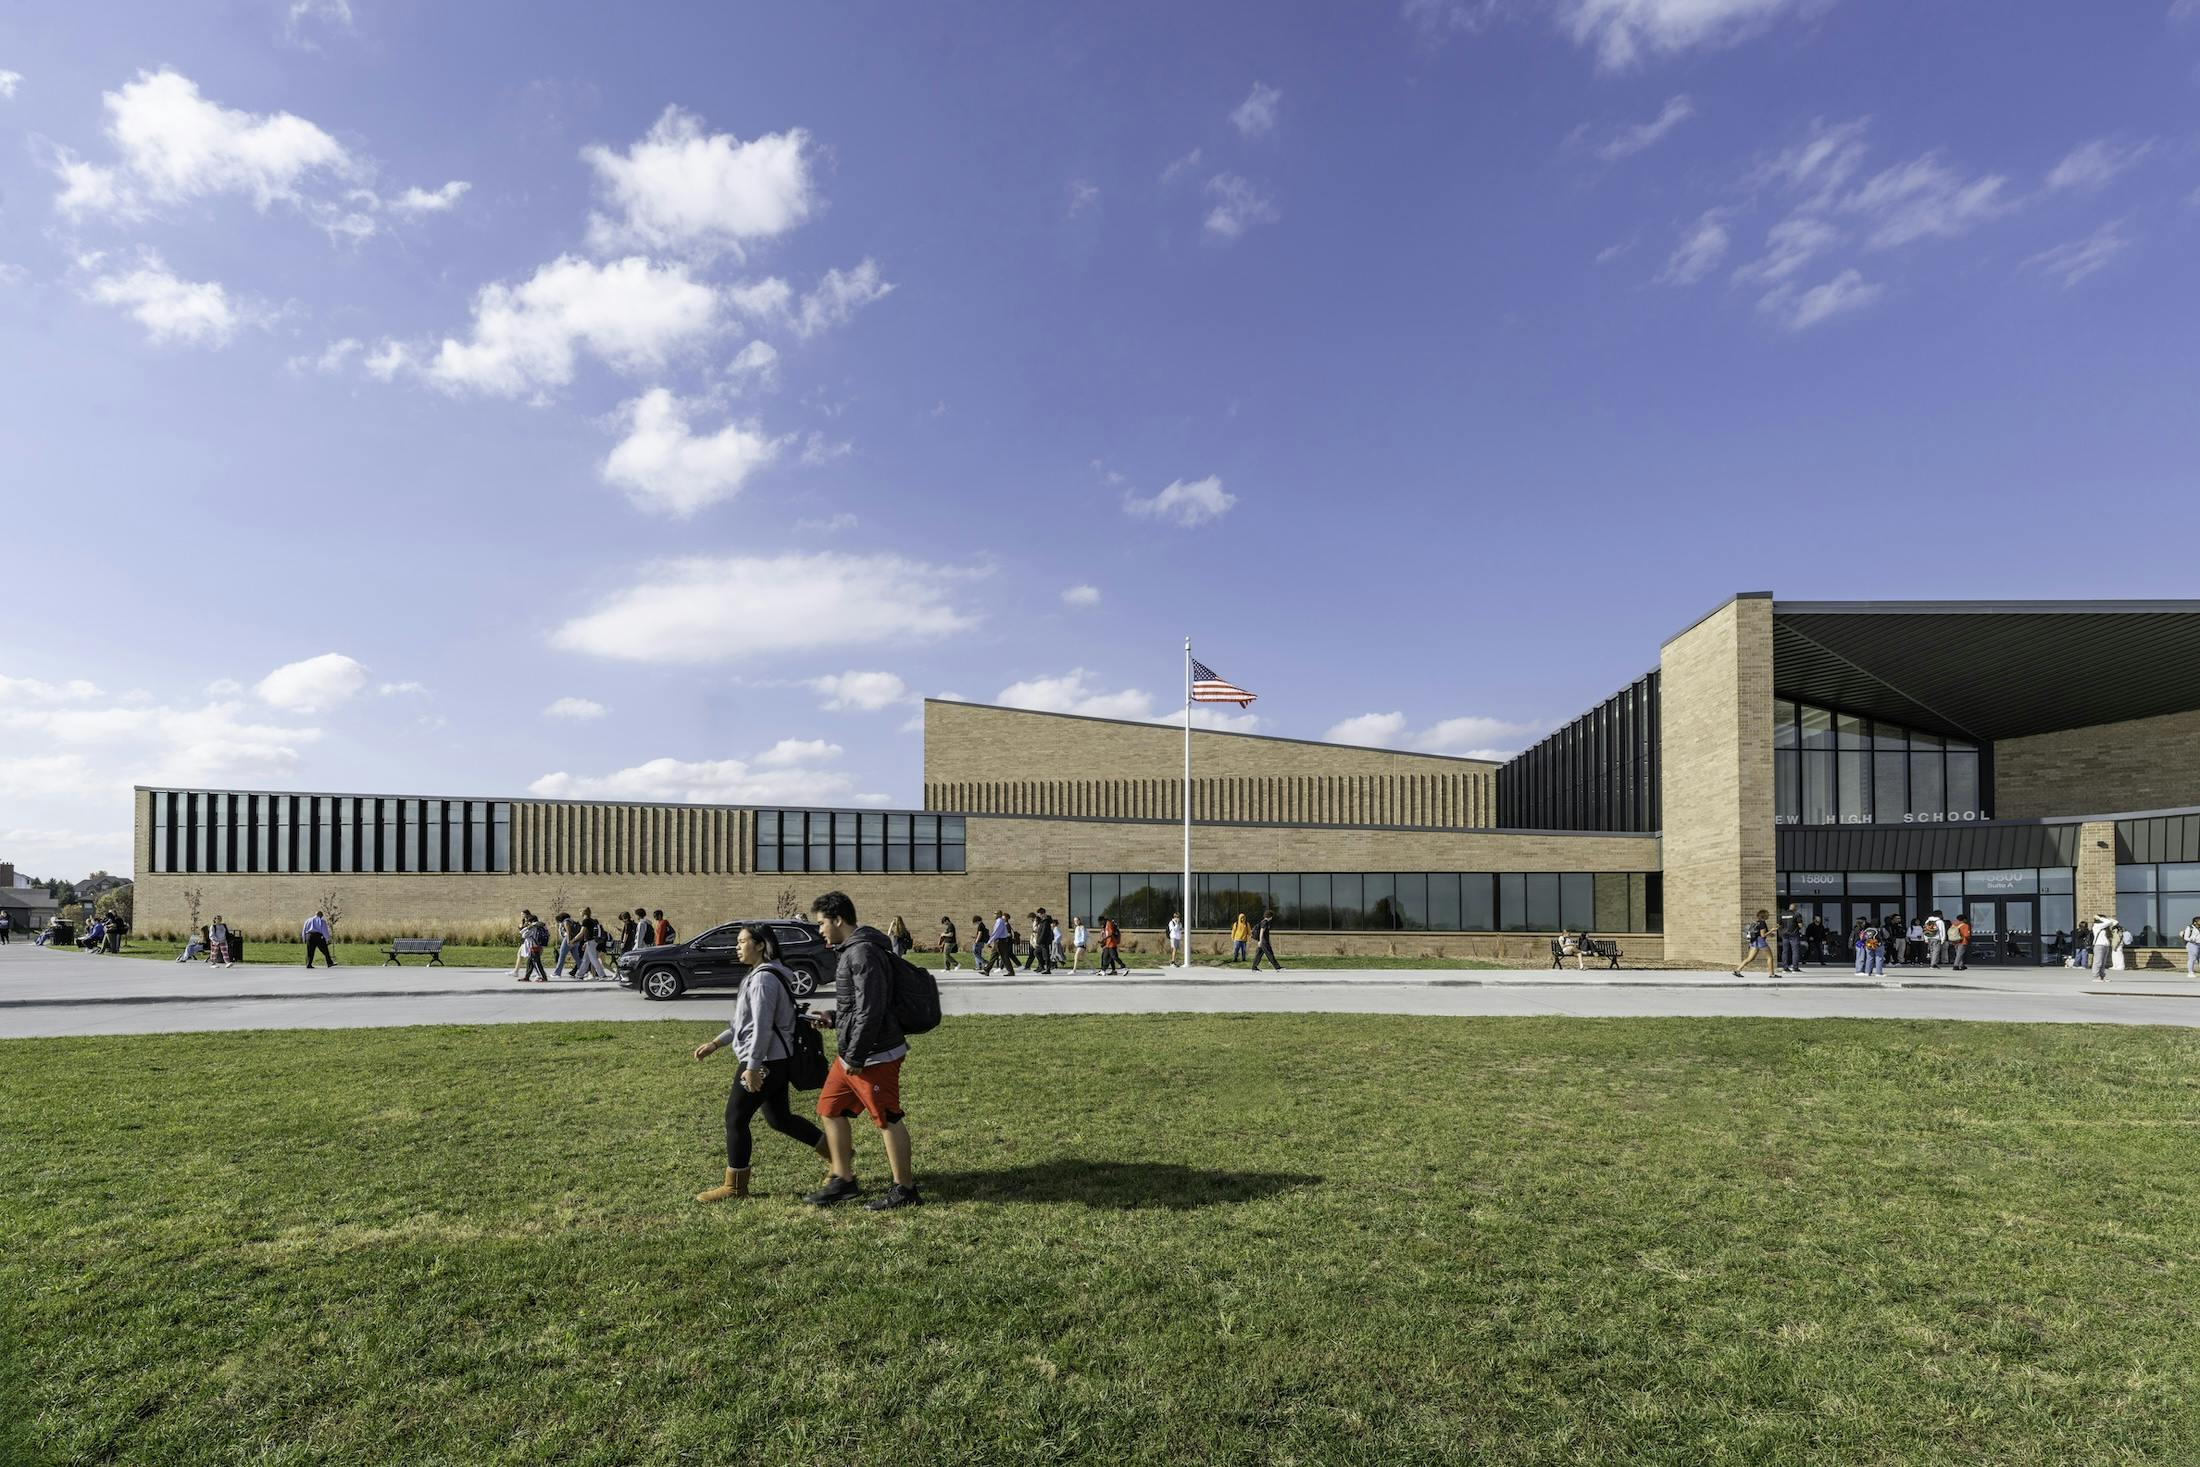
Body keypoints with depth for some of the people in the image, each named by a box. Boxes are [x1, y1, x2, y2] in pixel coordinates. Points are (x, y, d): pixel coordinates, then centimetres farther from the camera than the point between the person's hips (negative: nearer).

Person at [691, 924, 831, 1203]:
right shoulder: (762, 975, 16)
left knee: (735, 1118, 0)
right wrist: (716, 1043, 18)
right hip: (777, 1060, 10)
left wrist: (753, 1067, -22)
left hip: (765, 1061, -10)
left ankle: (734, 1185, 12)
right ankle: (835, 1153, 22)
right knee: (779, 1118, 16)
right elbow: (747, 1022, 21)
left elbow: (762, 1027, -22)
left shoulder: (763, 979, -17)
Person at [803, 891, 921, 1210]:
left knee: (887, 1119, 0)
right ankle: (843, 1180, 27)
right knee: (830, 1109, 16)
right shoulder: (850, 951, 14)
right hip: (853, 1054, 11)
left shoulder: (863, 953, -20)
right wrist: (833, 1019, 10)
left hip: (875, 1056, -11)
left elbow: (870, 1010, -25)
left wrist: (855, 1057, -21)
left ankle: (905, 1190, 12)